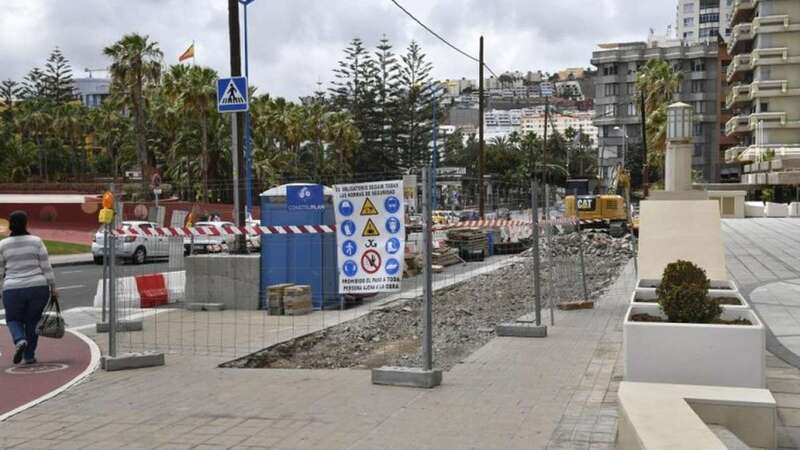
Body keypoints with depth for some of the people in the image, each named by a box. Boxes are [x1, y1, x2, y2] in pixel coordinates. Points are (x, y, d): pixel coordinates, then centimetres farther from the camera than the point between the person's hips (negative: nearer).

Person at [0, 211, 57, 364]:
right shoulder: (36, 242, -3)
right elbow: (46, 267, -3)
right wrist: (53, 288, 3)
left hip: (13, 290, 0)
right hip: (38, 288, 0)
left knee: (13, 319, 17)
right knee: (32, 321, 13)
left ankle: (20, 341, -10)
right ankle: (29, 356, 13)